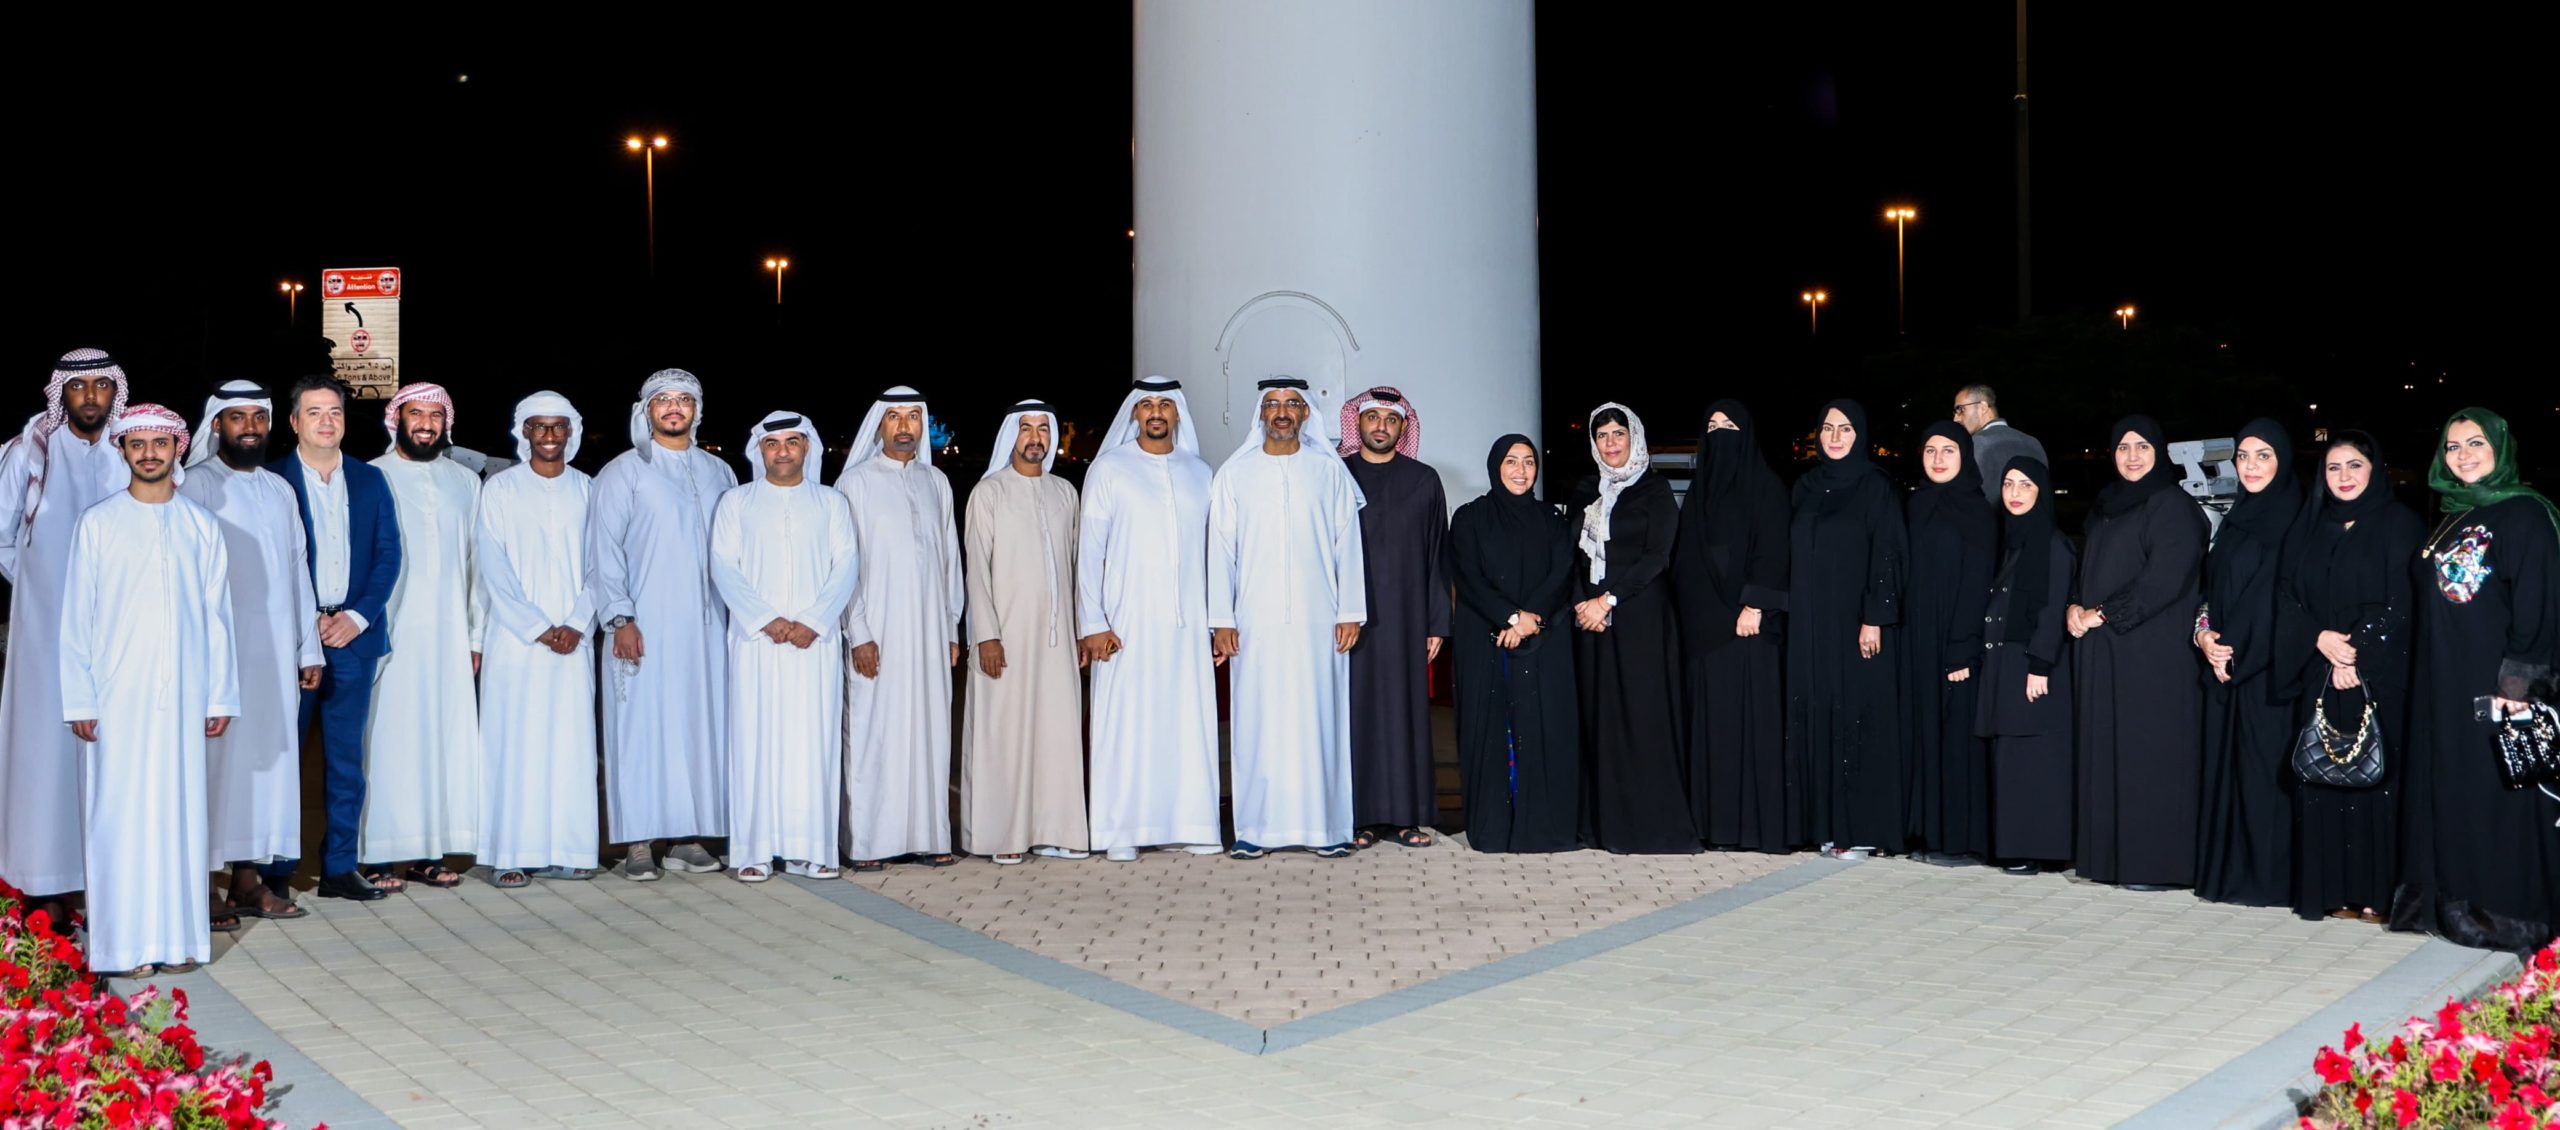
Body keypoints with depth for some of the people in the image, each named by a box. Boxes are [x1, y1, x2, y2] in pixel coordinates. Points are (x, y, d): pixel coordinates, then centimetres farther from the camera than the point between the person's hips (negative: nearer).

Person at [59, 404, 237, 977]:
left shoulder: (201, 526, 9)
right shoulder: (98, 524, 4)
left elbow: (216, 615, 9)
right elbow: (77, 618, 3)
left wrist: (221, 695, 5)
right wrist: (79, 699, -4)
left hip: (183, 694, 2)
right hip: (117, 694, -2)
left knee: (180, 810, 2)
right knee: (120, 812, -2)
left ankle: (178, 938, 7)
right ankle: (124, 943, 2)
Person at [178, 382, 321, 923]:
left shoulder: (280, 489, 16)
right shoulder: (196, 486, -3)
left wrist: (308, 648, 13)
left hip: (276, 654, 6)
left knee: (268, 758, 5)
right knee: (215, 761, -6)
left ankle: (248, 880, 12)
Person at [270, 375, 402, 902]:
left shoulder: (369, 480, 12)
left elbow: (388, 554, 7)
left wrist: (358, 616, -5)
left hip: (354, 635, 3)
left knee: (346, 756, 6)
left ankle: (339, 868, 11)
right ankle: (273, 873, 7)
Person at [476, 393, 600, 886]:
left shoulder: (588, 490, 10)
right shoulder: (500, 489, 3)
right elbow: (492, 568, -3)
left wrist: (576, 624, -7)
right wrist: (538, 627, -10)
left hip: (573, 641, 2)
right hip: (515, 639, -2)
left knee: (571, 742, 1)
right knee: (513, 743, -4)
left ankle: (564, 849, 7)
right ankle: (510, 855, -1)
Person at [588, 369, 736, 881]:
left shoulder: (719, 472, 15)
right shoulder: (622, 473, 3)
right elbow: (603, 552, -2)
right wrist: (620, 618, -12)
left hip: (706, 627, 4)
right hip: (644, 626, -4)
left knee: (701, 724, 2)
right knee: (642, 728, -5)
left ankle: (688, 838, 8)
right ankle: (638, 843, -3)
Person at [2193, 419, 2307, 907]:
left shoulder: (2296, 520, -6)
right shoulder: (2235, 519, 16)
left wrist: (2239, 651, -13)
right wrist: (2204, 634, 0)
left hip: (2270, 669, -7)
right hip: (2224, 666, 7)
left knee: (2266, 767, -5)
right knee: (2225, 766, 8)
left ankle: (2268, 878, 1)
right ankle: (2228, 871, 14)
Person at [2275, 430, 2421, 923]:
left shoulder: (2401, 525, 1)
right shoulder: (2308, 527, 14)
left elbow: (2401, 600, -7)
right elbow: (2287, 594, 6)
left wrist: (2359, 654, -15)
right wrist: (2319, 639, -11)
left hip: (2378, 677, -4)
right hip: (2318, 677, 4)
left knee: (2374, 777, -5)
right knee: (2320, 780, 1)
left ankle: (2375, 893, -1)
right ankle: (2330, 890, 5)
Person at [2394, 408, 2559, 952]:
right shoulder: (2451, 517, 16)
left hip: (2494, 682, -8)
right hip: (2445, 685, 8)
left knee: (2495, 793, -4)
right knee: (2448, 789, 9)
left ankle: (2506, 912, 3)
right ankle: (2452, 902, 16)